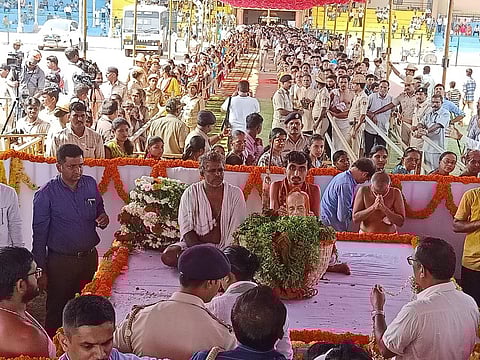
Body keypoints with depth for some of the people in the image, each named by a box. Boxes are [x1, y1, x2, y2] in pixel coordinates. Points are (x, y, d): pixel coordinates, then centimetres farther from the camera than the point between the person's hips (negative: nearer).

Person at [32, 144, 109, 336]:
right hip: (61, 261, -4)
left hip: (90, 256, 4)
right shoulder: (46, 194, -11)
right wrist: (41, 270, -9)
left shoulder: (90, 184, 2)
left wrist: (103, 219, -7)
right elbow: (39, 235, -8)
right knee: (57, 312, 6)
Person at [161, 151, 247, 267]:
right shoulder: (191, 193, 3)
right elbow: (187, 229, -3)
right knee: (167, 256, -25)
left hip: (224, 247, 0)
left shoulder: (235, 194, 3)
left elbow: (238, 231, -2)